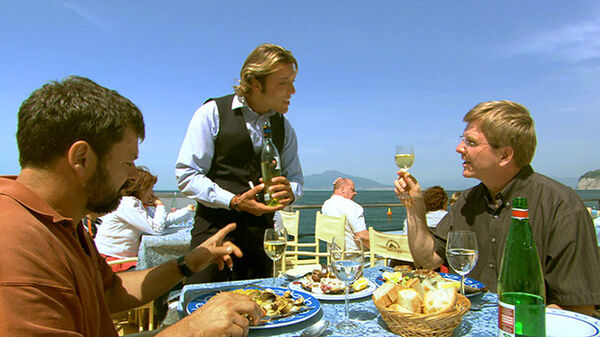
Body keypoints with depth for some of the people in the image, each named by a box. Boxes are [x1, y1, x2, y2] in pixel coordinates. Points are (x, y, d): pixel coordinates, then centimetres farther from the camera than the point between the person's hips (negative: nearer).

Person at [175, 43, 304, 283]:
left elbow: (296, 177, 16)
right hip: (215, 227, -3)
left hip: (262, 233, 4)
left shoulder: (283, 126, 11)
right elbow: (186, 175, -7)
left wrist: (289, 191, -8)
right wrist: (234, 201, -18)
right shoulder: (212, 113, -3)